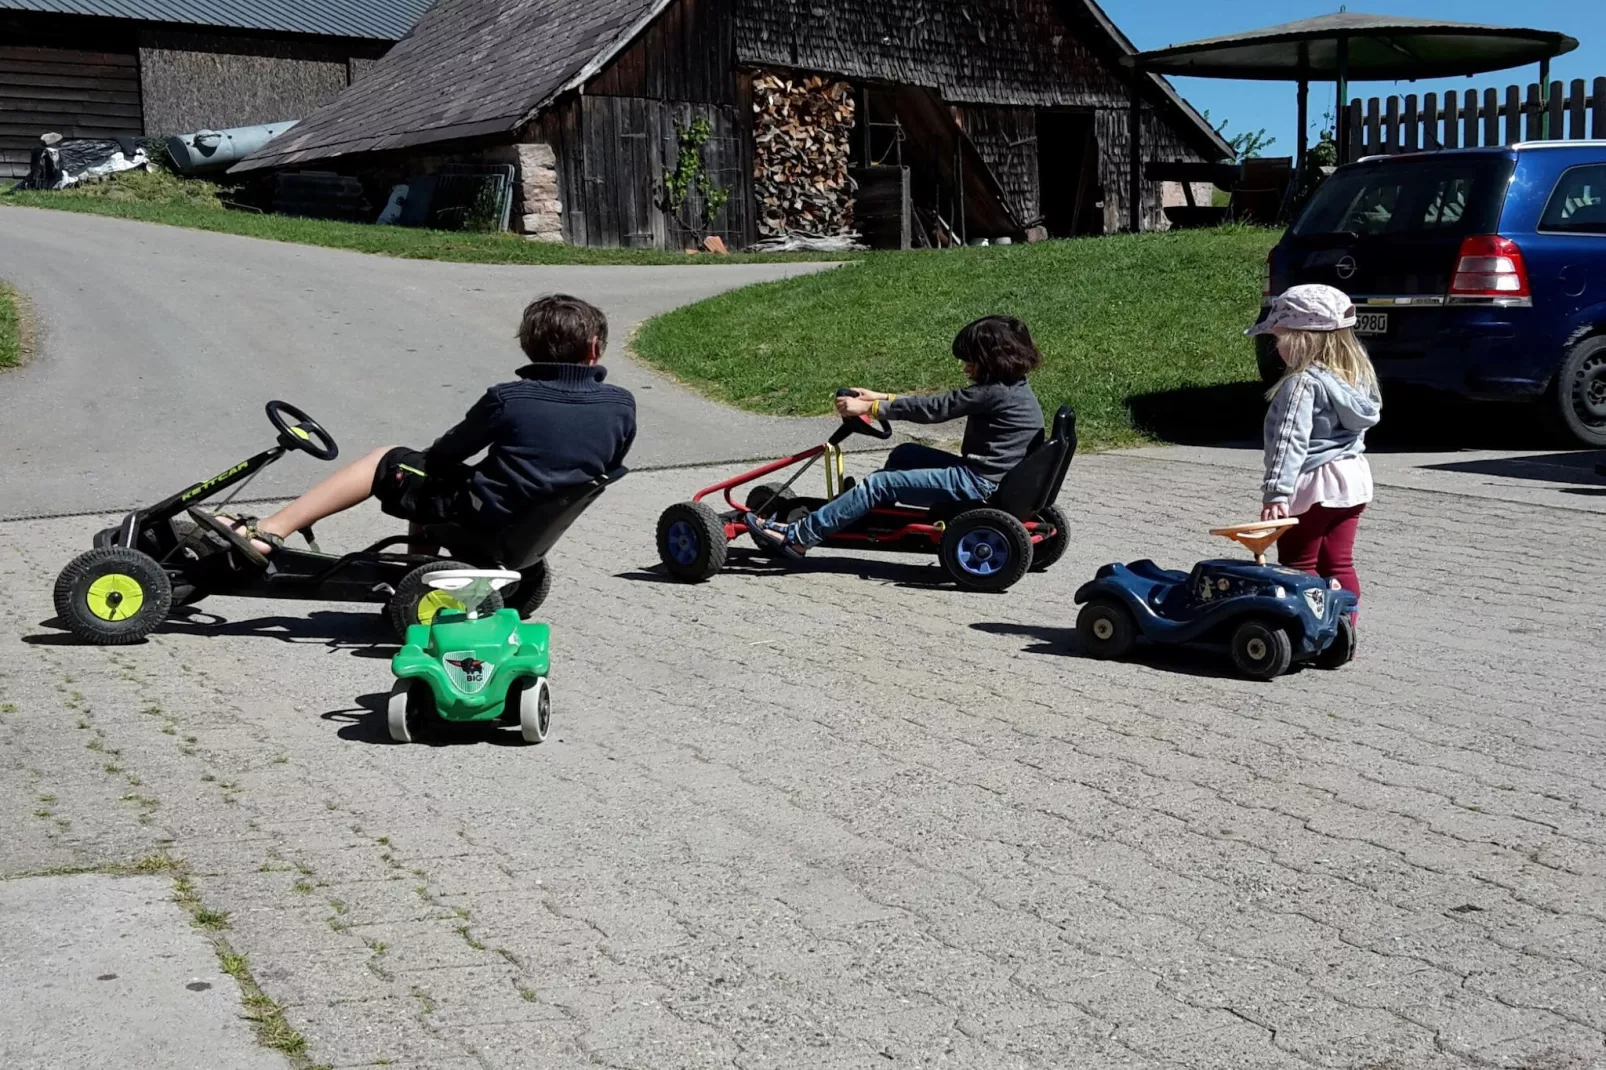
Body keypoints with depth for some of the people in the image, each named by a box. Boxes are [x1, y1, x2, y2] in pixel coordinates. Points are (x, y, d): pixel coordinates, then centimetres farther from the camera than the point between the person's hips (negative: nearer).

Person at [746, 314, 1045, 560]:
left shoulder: (993, 392, -18)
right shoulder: (1013, 387, 11)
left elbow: (933, 409, -16)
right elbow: (941, 404, 15)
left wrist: (869, 408, -10)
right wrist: (881, 399, 14)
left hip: (977, 484, -10)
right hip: (982, 473, 10)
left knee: (879, 483, -11)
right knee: (906, 454, 18)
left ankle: (797, 537, -10)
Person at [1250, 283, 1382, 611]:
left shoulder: (1302, 384, -18)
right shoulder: (1357, 374, 7)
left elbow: (1290, 441, -25)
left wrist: (1276, 492, -28)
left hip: (1313, 486, -8)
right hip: (1353, 478, 8)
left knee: (1299, 566, 3)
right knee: (1339, 564, 13)